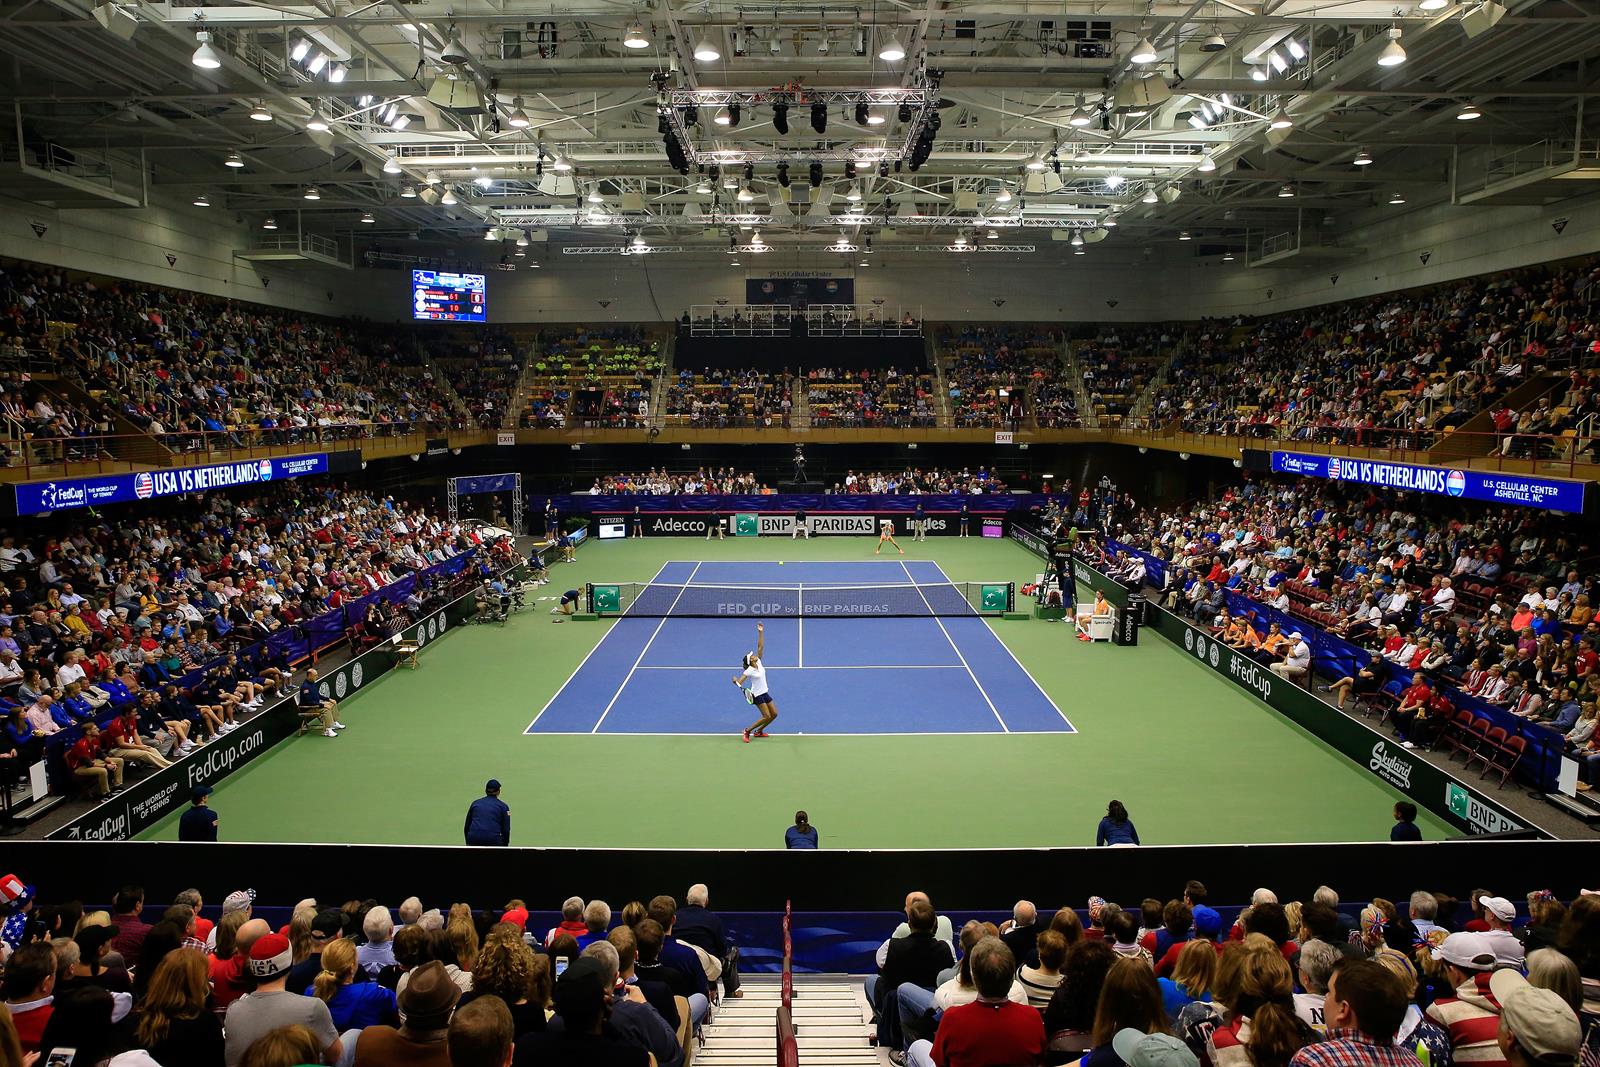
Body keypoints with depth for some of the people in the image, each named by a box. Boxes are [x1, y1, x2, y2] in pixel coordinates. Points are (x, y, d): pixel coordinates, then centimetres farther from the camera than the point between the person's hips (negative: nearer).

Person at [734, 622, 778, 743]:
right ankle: (747, 731, 0)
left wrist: (760, 632, -12)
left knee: (774, 714, 8)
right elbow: (739, 681, -23)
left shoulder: (759, 662, 0)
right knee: (767, 716, -13)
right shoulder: (749, 671, -17)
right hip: (757, 695, -8)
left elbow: (761, 646, -5)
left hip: (765, 693, 8)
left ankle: (759, 731, 21)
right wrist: (735, 680, -46)